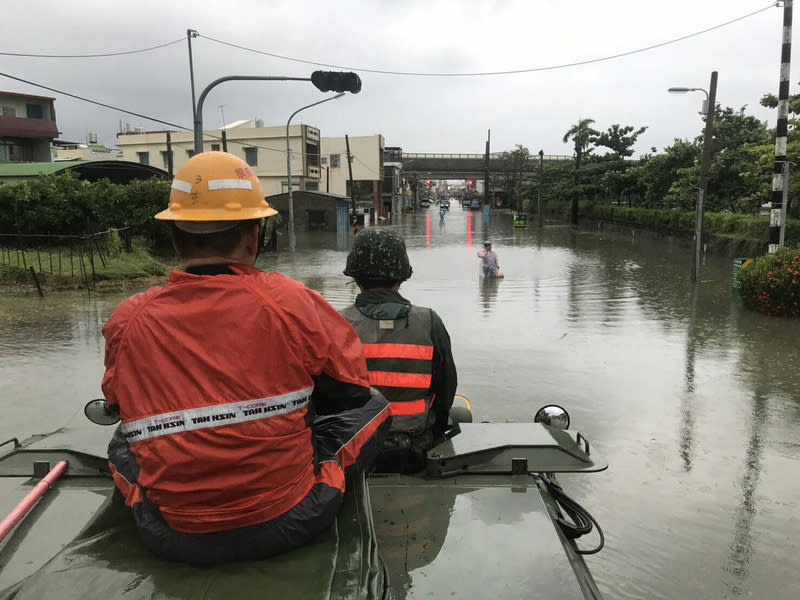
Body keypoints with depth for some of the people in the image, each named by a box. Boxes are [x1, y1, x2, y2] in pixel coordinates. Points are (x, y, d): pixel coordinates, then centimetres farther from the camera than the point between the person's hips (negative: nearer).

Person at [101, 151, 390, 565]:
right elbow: (352, 386, -1)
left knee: (122, 441, 31)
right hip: (286, 525, -2)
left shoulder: (128, 321, -9)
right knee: (371, 405, 15)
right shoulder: (290, 301, -17)